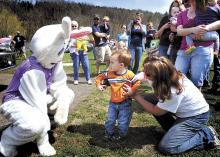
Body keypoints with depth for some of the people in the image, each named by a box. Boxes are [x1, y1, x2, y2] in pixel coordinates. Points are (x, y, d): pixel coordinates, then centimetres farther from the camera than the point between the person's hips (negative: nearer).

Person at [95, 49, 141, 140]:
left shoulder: (129, 74, -17)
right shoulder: (109, 74, -7)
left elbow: (137, 83, -8)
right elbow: (100, 77, 6)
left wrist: (131, 91, -18)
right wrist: (98, 85, -10)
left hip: (125, 103, -3)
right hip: (113, 102, 3)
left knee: (123, 122, 6)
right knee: (110, 120, 12)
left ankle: (122, 135, 31)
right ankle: (109, 133, 36)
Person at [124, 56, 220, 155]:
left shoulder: (174, 91, -36)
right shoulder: (168, 76, -16)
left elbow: (156, 111, -21)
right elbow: (141, 77, 0)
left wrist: (135, 95, -20)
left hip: (196, 116, -8)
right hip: (184, 110, 8)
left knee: (166, 147, -17)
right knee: (148, 98, -5)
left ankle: (207, 135, -2)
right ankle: (175, 129, 8)